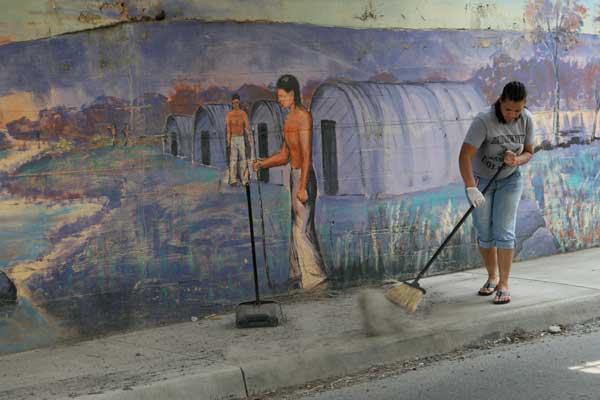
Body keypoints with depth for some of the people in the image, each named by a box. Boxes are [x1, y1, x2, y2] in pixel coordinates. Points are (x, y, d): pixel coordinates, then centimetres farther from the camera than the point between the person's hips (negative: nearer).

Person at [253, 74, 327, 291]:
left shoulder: (303, 116, -13)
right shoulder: (290, 118, 15)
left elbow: (307, 155, -19)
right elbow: (284, 156, 19)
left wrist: (302, 187, -22)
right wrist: (262, 163, 4)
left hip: (304, 176, -9)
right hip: (295, 175, 9)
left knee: (303, 228, -7)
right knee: (298, 226, 13)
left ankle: (315, 277, -1)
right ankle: (300, 275, 21)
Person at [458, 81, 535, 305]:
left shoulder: (527, 120, -14)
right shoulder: (483, 121, -29)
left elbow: (528, 152, -2)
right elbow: (465, 156, -35)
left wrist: (517, 160, -26)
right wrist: (471, 188, -44)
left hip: (509, 180, 2)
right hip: (480, 180, -2)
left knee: (504, 232, -8)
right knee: (485, 234, 6)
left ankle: (504, 284, -2)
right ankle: (492, 278, 25)